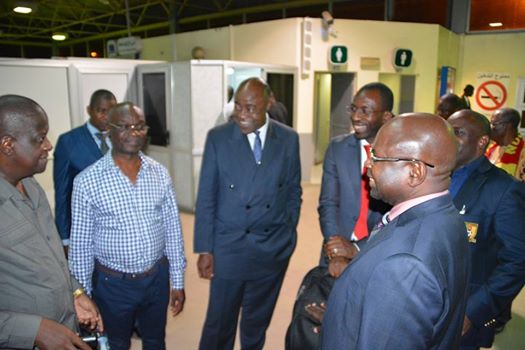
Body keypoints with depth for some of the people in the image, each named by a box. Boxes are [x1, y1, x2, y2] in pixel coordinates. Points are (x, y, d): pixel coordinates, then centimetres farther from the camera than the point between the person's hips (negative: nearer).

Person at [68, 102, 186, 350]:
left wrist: (177, 281, 3)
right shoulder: (87, 181, -14)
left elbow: (173, 230, 0)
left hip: (157, 278, 3)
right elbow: (81, 245, -7)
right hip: (113, 284, -2)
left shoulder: (160, 174, -6)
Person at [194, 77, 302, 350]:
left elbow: (294, 191, 7)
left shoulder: (289, 138, -2)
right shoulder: (218, 137, -7)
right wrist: (204, 249, -7)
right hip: (229, 247, -2)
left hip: (274, 248, 2)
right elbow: (206, 198, -6)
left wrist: (288, 233, 5)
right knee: (219, 323, 10)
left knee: (257, 322, 20)